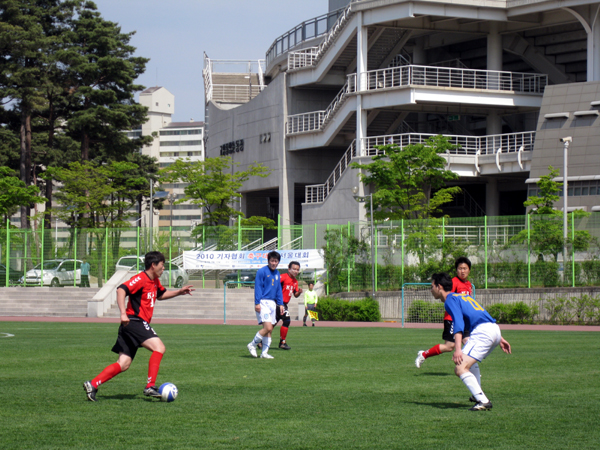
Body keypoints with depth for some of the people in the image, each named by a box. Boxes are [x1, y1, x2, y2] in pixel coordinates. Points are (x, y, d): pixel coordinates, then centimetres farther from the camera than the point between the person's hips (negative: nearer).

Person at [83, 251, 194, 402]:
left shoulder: (155, 281, 19)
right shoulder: (140, 279, -10)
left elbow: (161, 294, 39)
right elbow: (121, 290, -22)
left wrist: (179, 292, 26)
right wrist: (123, 313, -32)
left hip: (140, 324, 10)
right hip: (134, 321, -10)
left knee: (123, 364, 5)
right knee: (159, 348, -20)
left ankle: (92, 385, 3)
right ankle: (150, 386, -21)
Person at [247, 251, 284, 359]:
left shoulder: (277, 273, 15)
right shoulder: (261, 271, -7)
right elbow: (257, 287, -10)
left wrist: (280, 304, 15)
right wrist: (257, 303, -16)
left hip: (272, 303, 7)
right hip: (263, 302, -7)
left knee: (269, 329, 6)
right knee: (268, 327, -17)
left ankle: (264, 352, 10)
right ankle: (252, 345, -2)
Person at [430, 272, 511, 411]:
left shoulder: (450, 300, -1)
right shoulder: (463, 296, 29)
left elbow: (458, 324, -18)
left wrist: (458, 349, -28)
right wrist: (500, 339, 31)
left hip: (482, 332, -10)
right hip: (495, 329, 10)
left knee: (460, 368, -16)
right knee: (468, 361, 33)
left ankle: (483, 401, -25)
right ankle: (477, 395, 33)